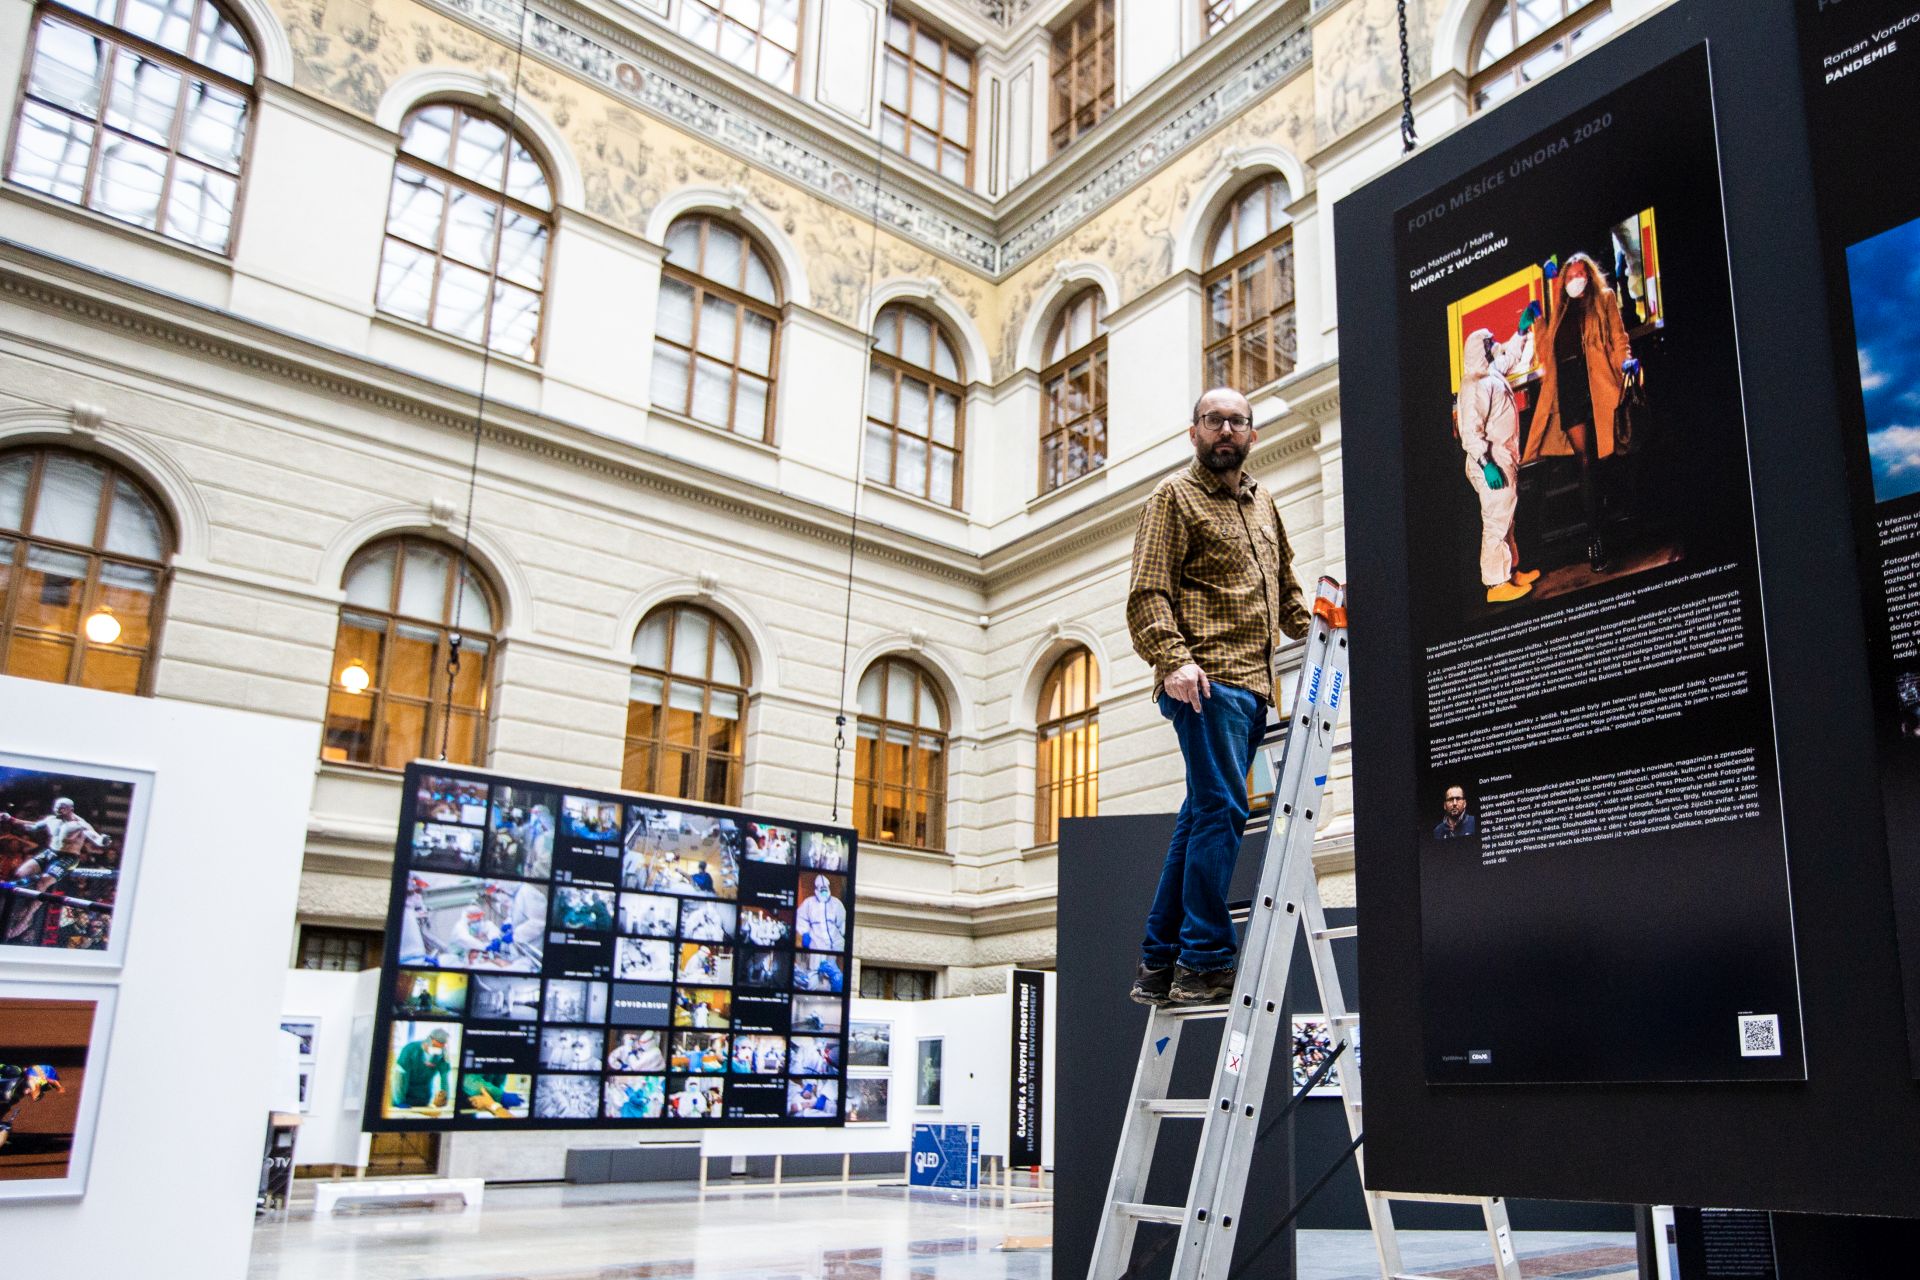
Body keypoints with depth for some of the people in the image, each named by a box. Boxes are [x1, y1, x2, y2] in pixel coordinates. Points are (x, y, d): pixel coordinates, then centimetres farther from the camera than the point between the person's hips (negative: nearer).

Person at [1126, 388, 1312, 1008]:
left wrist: (1312, 631, 13)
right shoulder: (1175, 496, 2)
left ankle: (1158, 964, 13)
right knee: (1221, 808, -14)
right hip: (1207, 679, -8)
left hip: (1253, 682, 8)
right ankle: (1204, 963, -11)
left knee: (1202, 815, 8)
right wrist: (1174, 658, -22)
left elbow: (1285, 584, 31)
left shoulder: (1263, 503, 24)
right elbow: (1148, 593, -8)